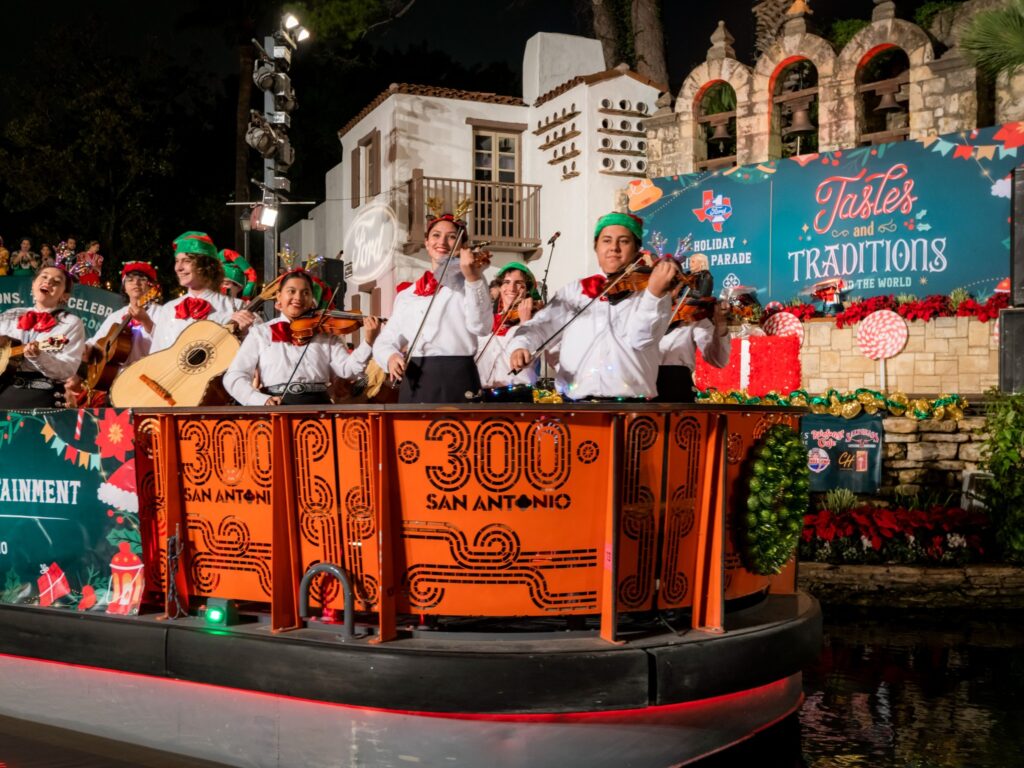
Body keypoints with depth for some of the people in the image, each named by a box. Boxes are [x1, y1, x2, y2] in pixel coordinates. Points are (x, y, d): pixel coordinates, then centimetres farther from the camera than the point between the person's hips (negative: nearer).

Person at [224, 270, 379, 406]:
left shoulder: (325, 334, 15)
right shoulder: (260, 333, 13)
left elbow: (347, 370, 1)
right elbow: (233, 377, 5)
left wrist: (368, 342, -16)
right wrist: (260, 400, -12)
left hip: (317, 405, 1)